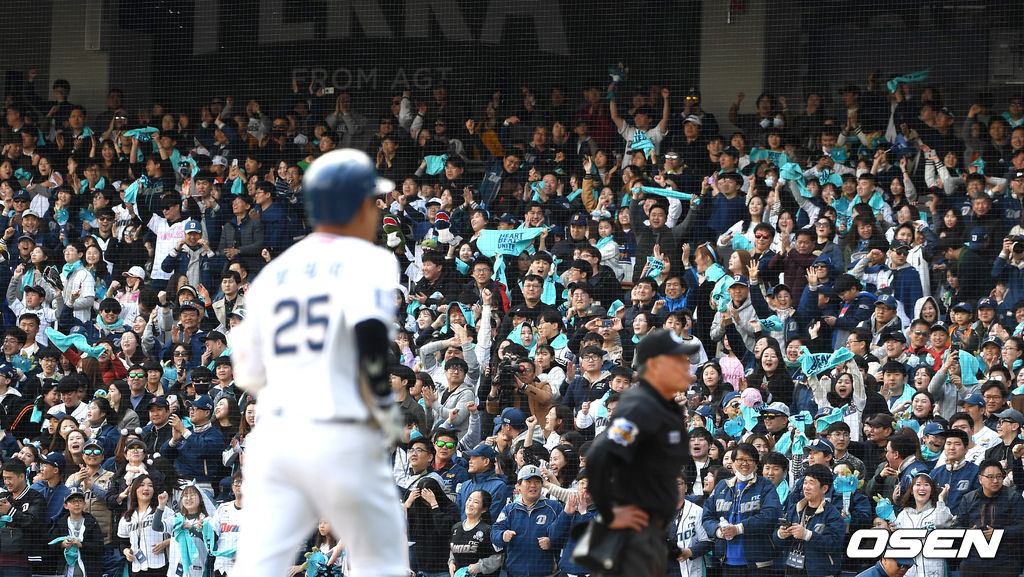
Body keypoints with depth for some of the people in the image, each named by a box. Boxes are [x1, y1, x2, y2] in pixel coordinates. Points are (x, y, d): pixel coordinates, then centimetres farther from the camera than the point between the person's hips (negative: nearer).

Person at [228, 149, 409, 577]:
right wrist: (385, 409, -10)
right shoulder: (368, 261, -1)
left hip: (273, 438, 5)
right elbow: (369, 327, -21)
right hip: (344, 442, -5)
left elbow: (249, 375, 16)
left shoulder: (272, 273, 16)